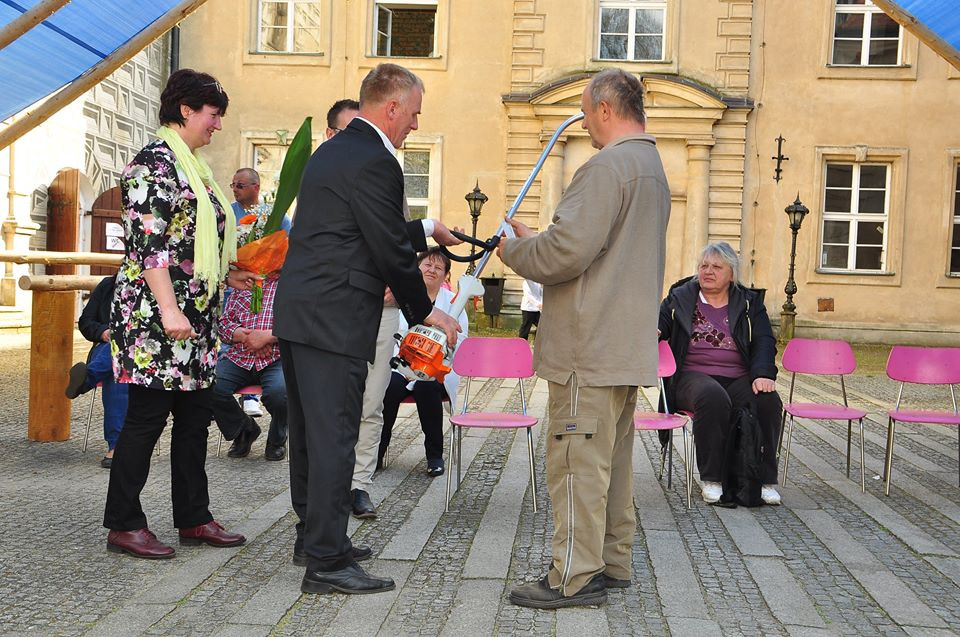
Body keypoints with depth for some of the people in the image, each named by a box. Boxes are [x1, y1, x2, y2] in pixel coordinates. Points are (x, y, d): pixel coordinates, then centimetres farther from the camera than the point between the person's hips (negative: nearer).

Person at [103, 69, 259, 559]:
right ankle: (124, 524, 8)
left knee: (194, 416, 11)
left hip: (194, 316, 10)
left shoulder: (191, 166, 18)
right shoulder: (154, 163, -11)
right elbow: (149, 243, -19)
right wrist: (169, 309, -23)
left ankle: (193, 518, 20)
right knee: (147, 416, -3)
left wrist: (227, 274, 18)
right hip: (155, 315, -10)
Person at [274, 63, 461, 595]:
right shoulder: (375, 162, -14)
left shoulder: (330, 152, 17)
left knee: (309, 432, 17)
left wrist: (427, 230, 32)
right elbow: (391, 249, -13)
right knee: (334, 437, -5)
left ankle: (315, 535, 31)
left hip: (297, 312, 10)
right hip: (335, 319, -10)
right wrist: (426, 312, -1)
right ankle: (327, 561, 1)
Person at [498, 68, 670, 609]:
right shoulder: (653, 169, 19)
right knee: (613, 459, 16)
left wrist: (515, 250, -3)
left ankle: (575, 578, 1)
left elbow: (566, 251, -23)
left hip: (589, 348, -10)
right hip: (628, 345, 11)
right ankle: (613, 562, 26)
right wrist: (534, 242, 18)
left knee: (578, 461, -5)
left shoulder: (608, 166, -15)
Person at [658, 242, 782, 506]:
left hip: (740, 379, 2)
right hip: (694, 376, -2)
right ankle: (711, 478, -25)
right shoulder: (680, 297, 15)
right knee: (713, 398, -37)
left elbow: (764, 341, 4)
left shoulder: (749, 303, 15)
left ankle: (765, 479, -16)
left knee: (768, 401, -29)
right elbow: (660, 323, 14)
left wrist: (763, 375, -15)